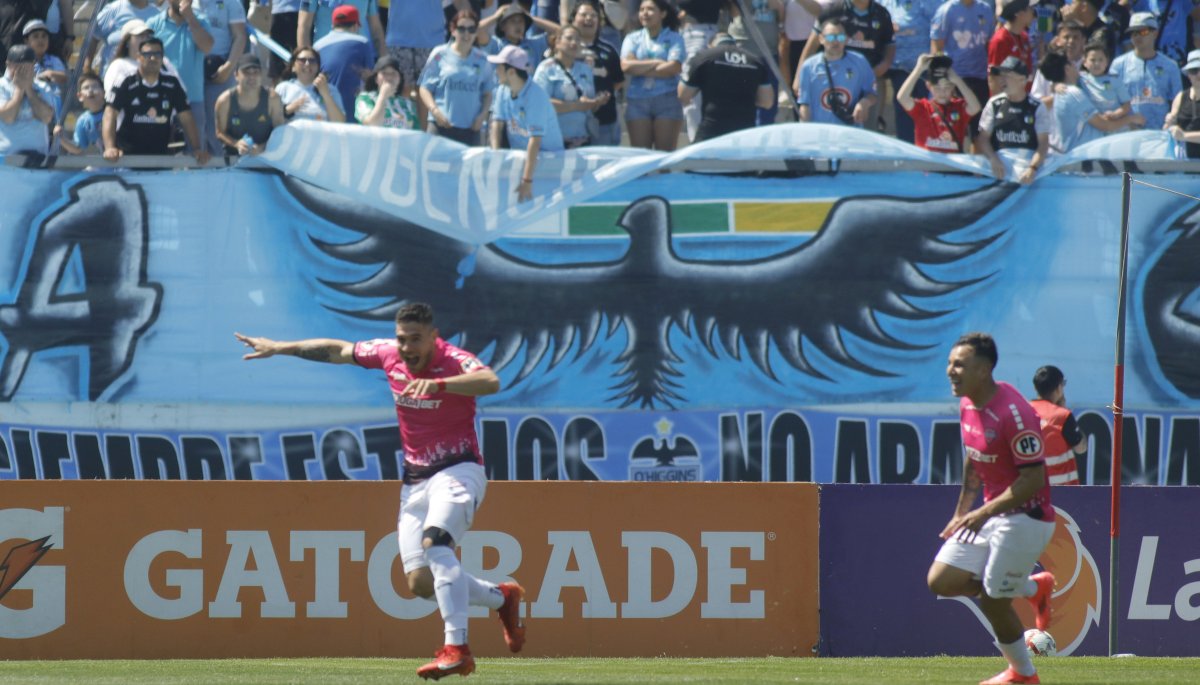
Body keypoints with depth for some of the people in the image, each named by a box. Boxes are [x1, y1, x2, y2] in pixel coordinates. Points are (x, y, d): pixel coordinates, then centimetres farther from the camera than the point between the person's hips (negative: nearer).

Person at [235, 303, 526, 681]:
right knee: (420, 583, -1)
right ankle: (502, 598, 25)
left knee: (434, 542, -33)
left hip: (458, 470, -7)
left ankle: (457, 650, -37)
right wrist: (279, 348, 22)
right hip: (415, 478, 7)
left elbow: (491, 382, -39)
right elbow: (337, 351, 19)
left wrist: (437, 384, -53)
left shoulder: (453, 360, -17)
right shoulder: (389, 355, 2)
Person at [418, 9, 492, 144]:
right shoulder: (440, 55, 2)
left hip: (470, 128, 3)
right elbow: (425, 88, 3)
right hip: (441, 125, -3)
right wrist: (435, 111, -12)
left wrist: (482, 115, -2)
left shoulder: (481, 59, 9)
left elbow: (487, 93, 15)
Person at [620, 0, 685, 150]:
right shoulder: (633, 39, 11)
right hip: (637, 100, 2)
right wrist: (657, 63, -7)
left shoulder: (674, 39, 4)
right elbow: (626, 66, -5)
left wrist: (641, 69, -5)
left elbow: (674, 68, -10)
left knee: (665, 154, -3)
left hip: (667, 100, -2)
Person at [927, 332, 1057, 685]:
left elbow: (1033, 480, -25)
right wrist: (961, 513, 20)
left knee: (992, 601, -3)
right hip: (990, 515, 9)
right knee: (941, 581, 2)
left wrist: (985, 513, -28)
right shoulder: (968, 404, 4)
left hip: (1025, 519, -9)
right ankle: (1031, 587, 20)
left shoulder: (1013, 413, -25)